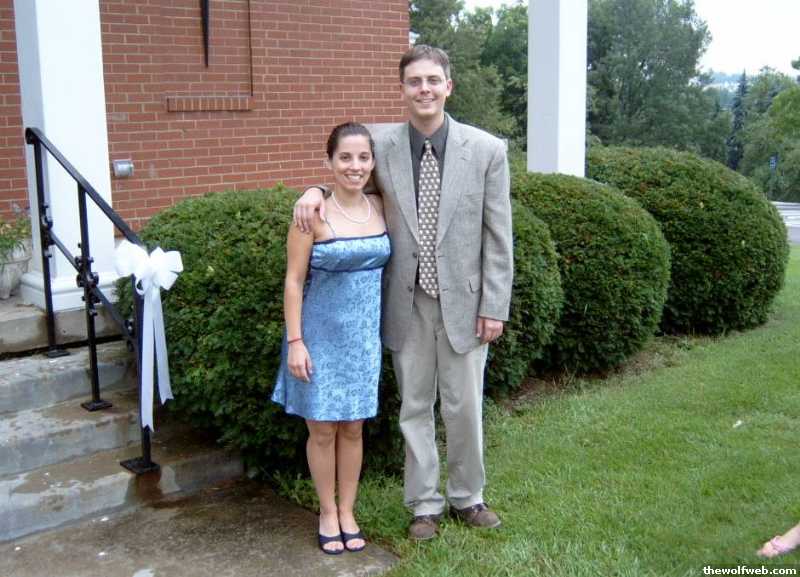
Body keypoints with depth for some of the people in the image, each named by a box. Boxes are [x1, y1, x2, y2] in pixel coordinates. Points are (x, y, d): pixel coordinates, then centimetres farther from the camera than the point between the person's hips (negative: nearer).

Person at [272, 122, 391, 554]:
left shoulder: (379, 208, 1)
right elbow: (293, 282, -11)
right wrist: (295, 341, -14)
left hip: (364, 336, 4)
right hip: (321, 335, -4)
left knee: (353, 428, 13)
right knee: (322, 430, 8)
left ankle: (347, 512, 28)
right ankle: (327, 513, 26)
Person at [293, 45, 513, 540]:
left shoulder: (486, 150, -6)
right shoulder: (380, 147, -3)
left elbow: (498, 236, -4)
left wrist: (495, 306, -6)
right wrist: (317, 190, -8)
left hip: (463, 301, -1)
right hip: (408, 303, 1)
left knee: (464, 406, 10)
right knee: (416, 407, 12)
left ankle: (467, 496, 32)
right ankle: (425, 504, 28)